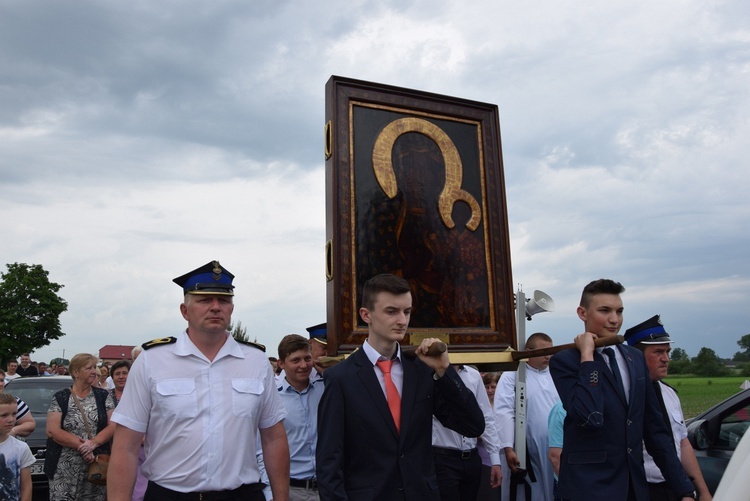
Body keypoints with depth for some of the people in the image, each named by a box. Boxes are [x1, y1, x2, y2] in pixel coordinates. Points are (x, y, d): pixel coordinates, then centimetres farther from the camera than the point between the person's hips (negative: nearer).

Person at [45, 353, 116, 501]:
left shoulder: (103, 396, 6)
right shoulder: (60, 398, 2)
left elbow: (113, 425, 0)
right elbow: (52, 431, -7)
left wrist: (93, 443, -16)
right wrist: (82, 446, -15)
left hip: (97, 465, 1)